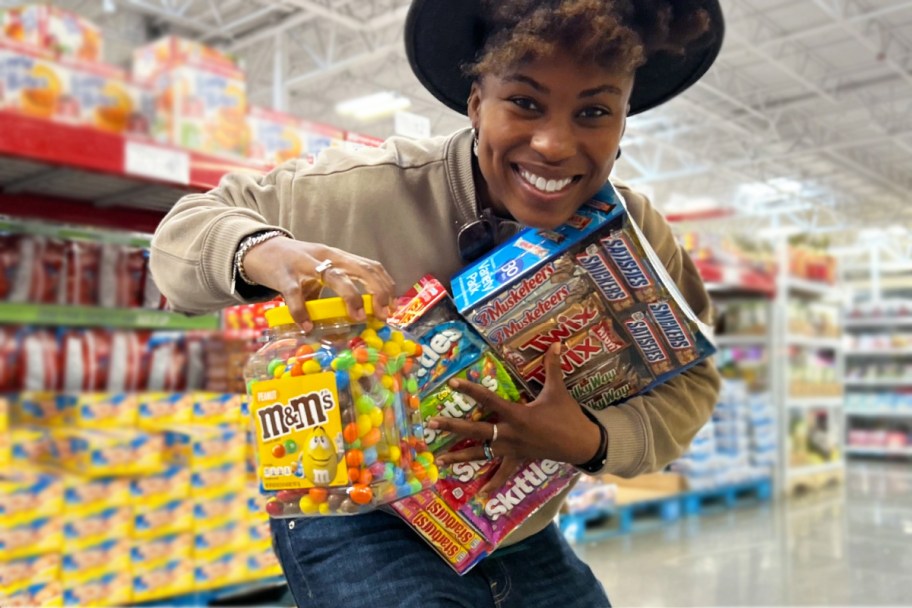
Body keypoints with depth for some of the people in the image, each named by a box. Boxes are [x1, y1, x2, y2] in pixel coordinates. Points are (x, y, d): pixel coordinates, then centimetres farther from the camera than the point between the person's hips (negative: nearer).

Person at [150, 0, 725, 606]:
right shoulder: (369, 189, -25)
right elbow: (190, 223, -14)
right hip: (361, 525, -4)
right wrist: (265, 253, -40)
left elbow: (689, 381, -6)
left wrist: (592, 440, -28)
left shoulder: (637, 234, -13)